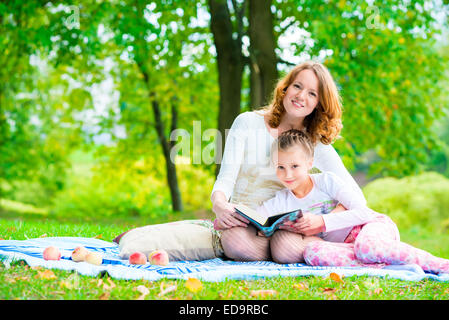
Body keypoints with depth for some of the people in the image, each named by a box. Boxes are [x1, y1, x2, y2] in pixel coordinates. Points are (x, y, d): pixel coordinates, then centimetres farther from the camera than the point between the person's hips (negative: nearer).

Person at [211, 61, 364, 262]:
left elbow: (354, 195, -2)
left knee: (288, 247, -34)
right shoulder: (247, 123, 0)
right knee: (238, 244, -36)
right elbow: (226, 178, -6)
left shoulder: (316, 143, 3)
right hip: (243, 221, -1)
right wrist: (219, 204, -30)